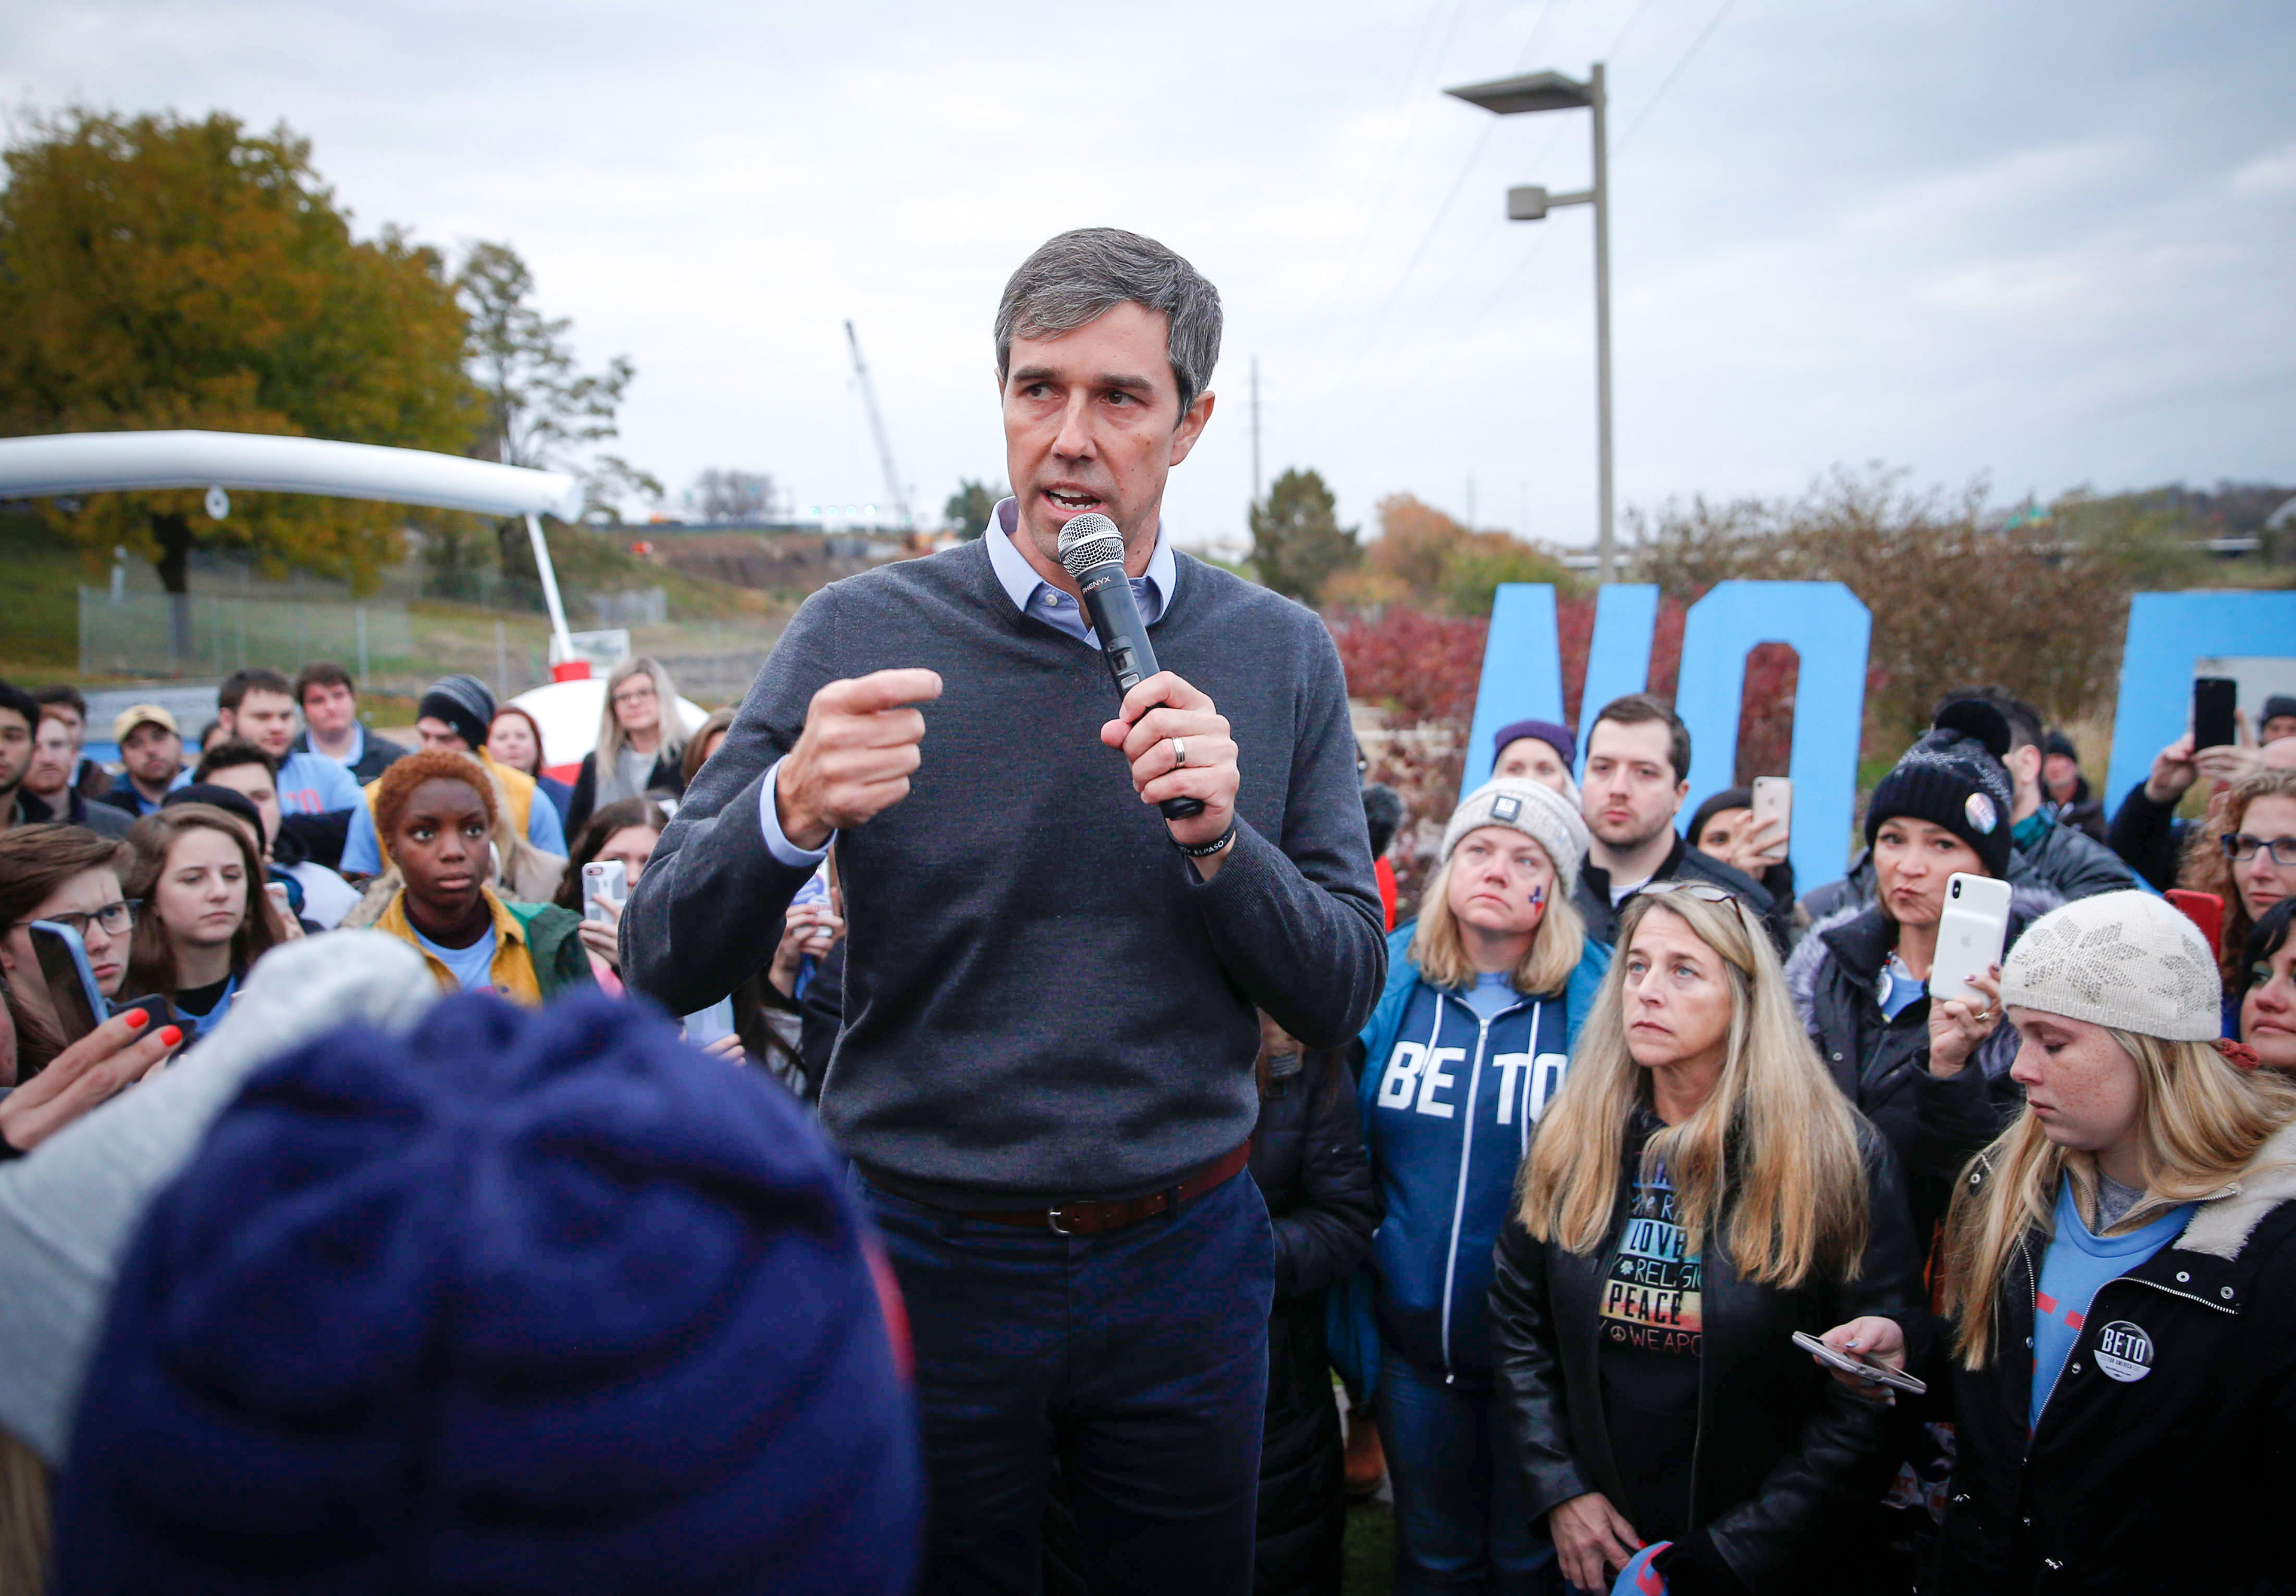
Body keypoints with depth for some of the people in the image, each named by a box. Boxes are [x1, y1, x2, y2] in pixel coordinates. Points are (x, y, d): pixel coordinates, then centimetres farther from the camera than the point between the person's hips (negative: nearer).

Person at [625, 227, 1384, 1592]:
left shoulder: (1280, 655, -2)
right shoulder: (860, 635, -9)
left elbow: (1342, 997, -2)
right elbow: (665, 968, -10)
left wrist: (1220, 840, -20)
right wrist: (791, 810, -29)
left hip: (1183, 1261, 2)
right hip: (929, 1258, -1)